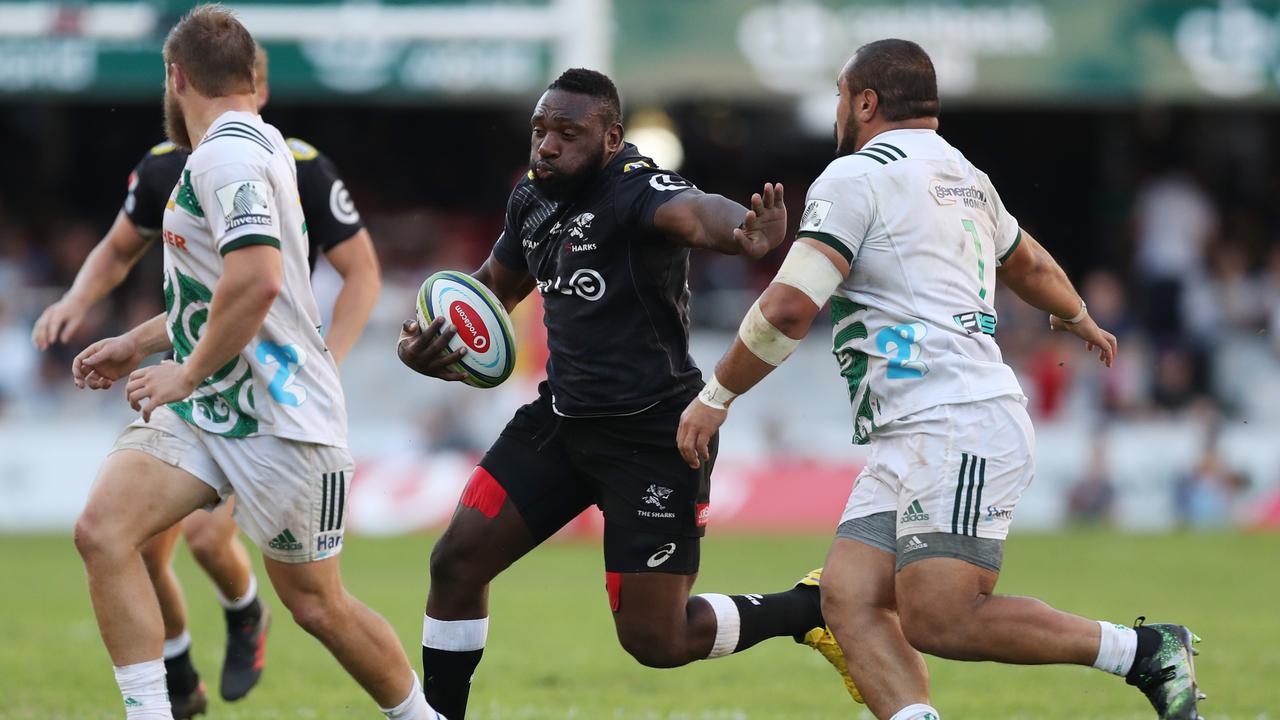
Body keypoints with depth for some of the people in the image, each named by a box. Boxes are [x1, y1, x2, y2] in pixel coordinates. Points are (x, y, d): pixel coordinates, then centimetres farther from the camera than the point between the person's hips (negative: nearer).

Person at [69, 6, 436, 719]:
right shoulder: (253, 141, 14)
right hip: (203, 412, 9)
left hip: (278, 418, -9)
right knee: (102, 530, -12)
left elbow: (255, 282, -31)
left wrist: (188, 372, -20)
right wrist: (139, 343, 29)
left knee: (317, 605, 5)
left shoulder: (226, 152, -17)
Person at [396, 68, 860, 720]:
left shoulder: (636, 190, -22)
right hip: (561, 416, 7)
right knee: (456, 561, 0)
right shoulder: (532, 199, 4)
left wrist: (747, 237, -71)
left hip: (652, 433, -7)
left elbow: (693, 212, -46)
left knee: (655, 639, -4)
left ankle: (811, 610, 19)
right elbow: (495, 286, 23)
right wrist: (425, 339, 3)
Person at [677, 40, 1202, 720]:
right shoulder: (964, 177, 23)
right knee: (849, 600, -2)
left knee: (938, 623, -16)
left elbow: (788, 309, -12)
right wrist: (1079, 319, 64)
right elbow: (1029, 263, 43)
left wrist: (715, 397, 1)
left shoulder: (856, 176, -4)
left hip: (957, 428, -10)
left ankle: (1146, 651, -7)